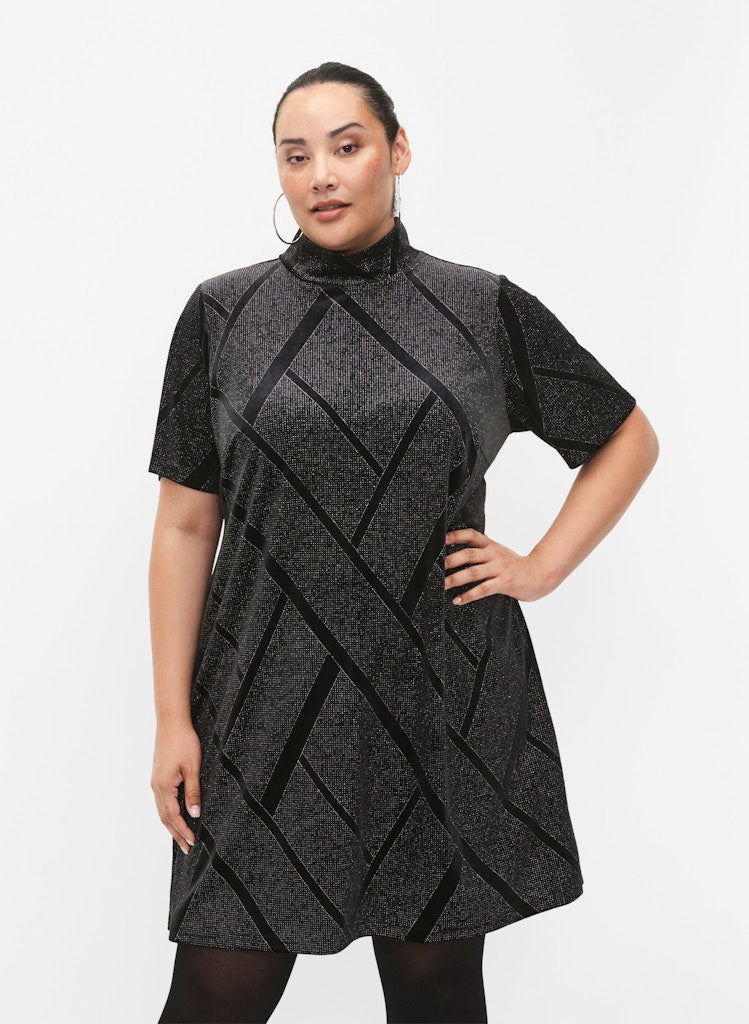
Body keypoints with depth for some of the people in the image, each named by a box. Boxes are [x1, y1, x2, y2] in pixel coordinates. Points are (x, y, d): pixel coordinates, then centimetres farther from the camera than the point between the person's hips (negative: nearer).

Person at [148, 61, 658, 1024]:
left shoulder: (486, 310, 3)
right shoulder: (222, 314, 3)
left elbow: (629, 439, 14)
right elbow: (184, 526, 3)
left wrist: (542, 567, 2)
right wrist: (173, 719, -1)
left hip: (446, 710, 1)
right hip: (270, 713, 0)